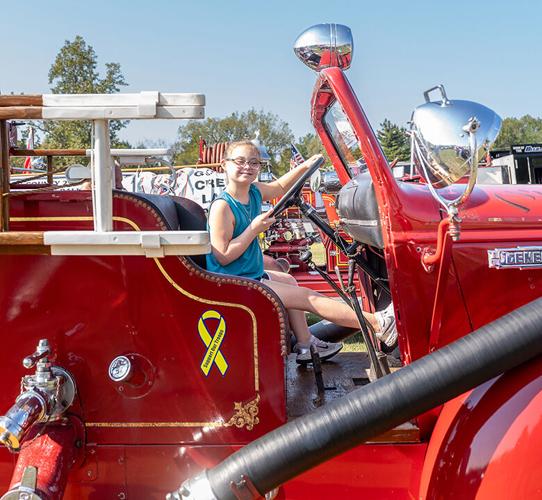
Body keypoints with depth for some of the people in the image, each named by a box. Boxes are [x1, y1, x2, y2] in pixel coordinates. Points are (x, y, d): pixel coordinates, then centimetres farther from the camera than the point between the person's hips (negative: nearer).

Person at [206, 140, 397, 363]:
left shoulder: (254, 191, 2)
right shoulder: (222, 206, -22)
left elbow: (279, 187, 24)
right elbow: (223, 256, -25)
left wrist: (305, 167, 10)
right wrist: (254, 228, -24)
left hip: (250, 274, 10)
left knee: (288, 281, 32)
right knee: (307, 297, -8)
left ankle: (305, 345, 35)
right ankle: (378, 324, -1)